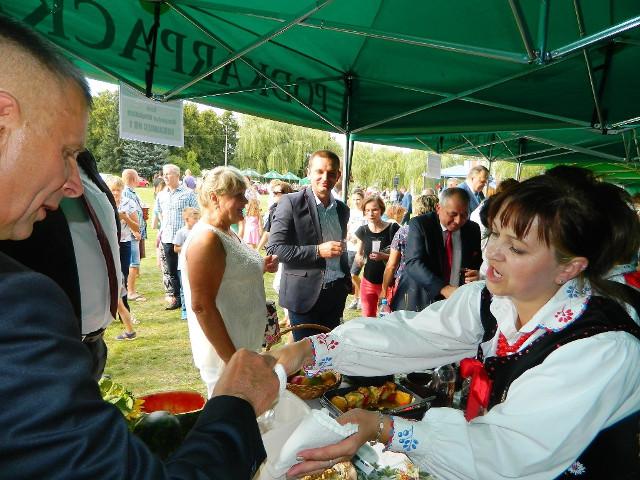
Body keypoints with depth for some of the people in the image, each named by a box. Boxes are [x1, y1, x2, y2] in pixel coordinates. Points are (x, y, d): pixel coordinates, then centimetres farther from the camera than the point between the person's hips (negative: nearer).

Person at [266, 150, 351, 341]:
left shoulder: (342, 209, 11)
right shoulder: (291, 203, -9)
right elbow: (274, 248, -14)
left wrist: (347, 282, 19)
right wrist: (317, 251, -19)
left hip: (336, 293, 5)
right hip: (306, 294, -5)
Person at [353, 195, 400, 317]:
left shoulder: (393, 229, -9)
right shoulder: (363, 231, 2)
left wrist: (385, 256, -23)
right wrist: (359, 259, -8)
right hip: (368, 282, 4)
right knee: (368, 319, 6)